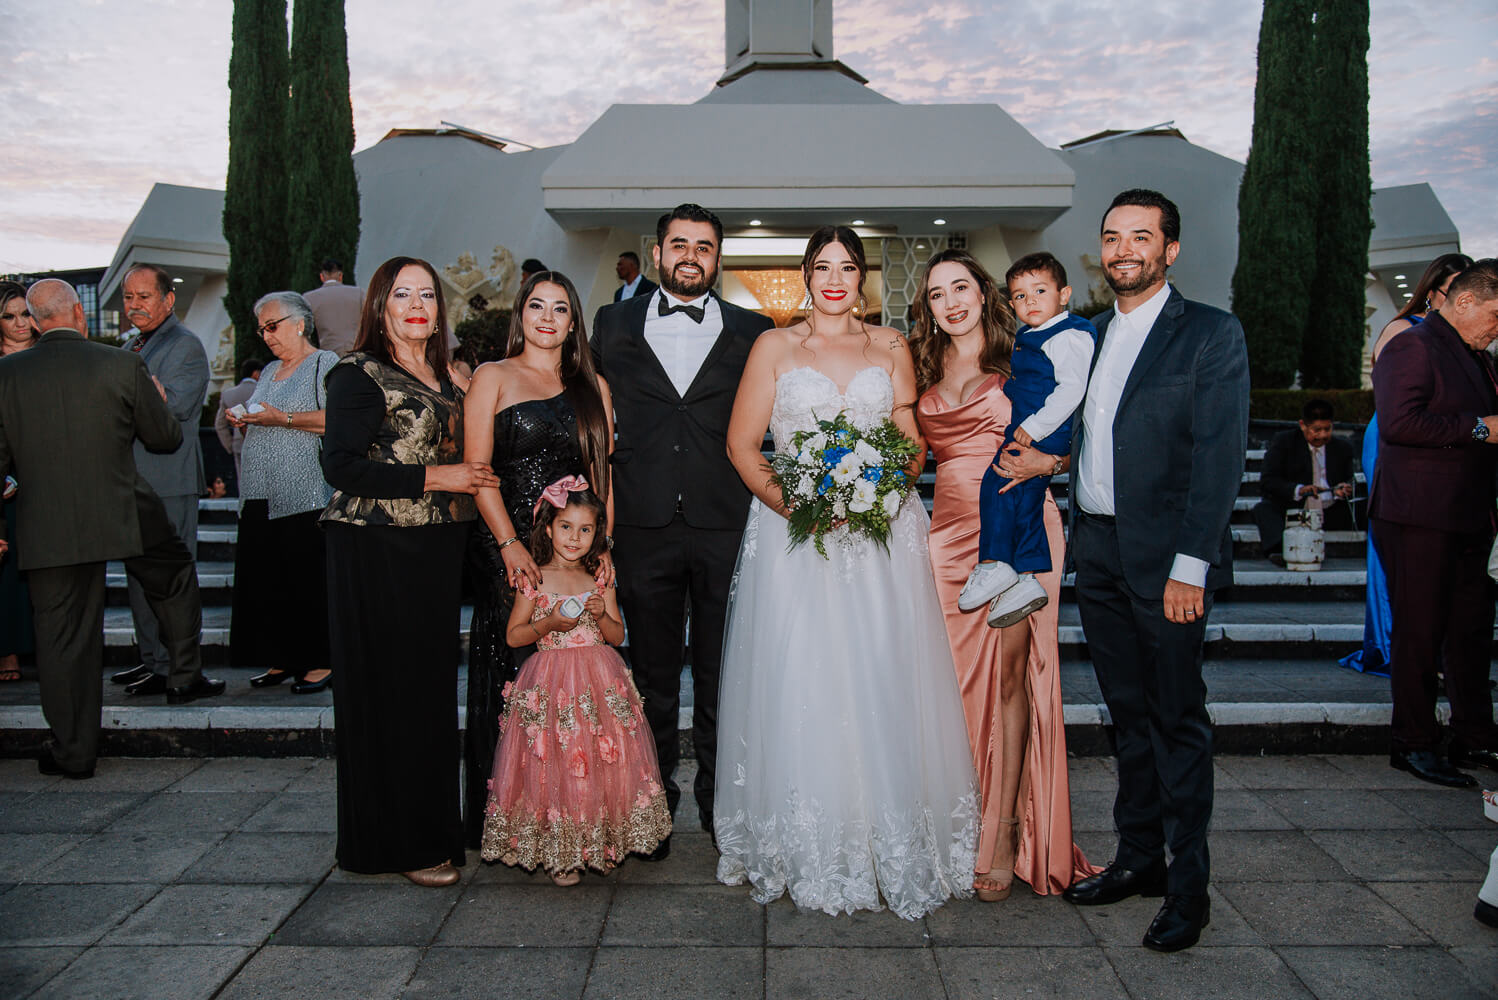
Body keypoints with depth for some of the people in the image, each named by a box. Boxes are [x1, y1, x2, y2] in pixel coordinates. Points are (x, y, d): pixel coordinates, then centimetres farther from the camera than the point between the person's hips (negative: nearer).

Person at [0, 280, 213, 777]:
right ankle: (186, 676, 32)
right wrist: (158, 402, 25)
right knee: (176, 574, 27)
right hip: (124, 514, -1)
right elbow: (166, 437, 4)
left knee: (61, 635, 8)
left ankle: (73, 751, 17)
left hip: (47, 527, 1)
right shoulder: (123, 366, -7)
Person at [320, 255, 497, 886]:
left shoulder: (445, 377, 16)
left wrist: (472, 481, 7)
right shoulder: (359, 373, -6)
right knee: (387, 692, 0)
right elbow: (341, 466, -16)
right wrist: (434, 478, -15)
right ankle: (398, 842, 11)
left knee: (432, 688, 10)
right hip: (376, 555, -7)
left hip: (436, 552, 7)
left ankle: (431, 827, 23)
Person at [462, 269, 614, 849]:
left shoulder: (593, 387, 15)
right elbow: (477, 468, -3)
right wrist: (509, 544, -13)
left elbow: (604, 472, 9)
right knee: (510, 673, 0)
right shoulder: (493, 378, 5)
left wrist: (603, 544, -3)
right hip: (509, 548, -3)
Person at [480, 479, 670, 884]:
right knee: (554, 768, -3)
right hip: (551, 687, -2)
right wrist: (548, 624, -13)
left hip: (600, 684, 3)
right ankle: (560, 853, 12)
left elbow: (618, 636, 10)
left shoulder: (600, 579, 7)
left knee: (602, 764, 1)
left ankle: (601, 842, 19)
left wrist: (602, 615, -10)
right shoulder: (534, 580, 0)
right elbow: (513, 636, 2)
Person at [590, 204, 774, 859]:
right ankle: (653, 802, 26)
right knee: (653, 673, 11)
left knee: (723, 672, 9)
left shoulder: (751, 332, 8)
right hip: (644, 526, 1)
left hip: (725, 524, 0)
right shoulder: (614, 325, 11)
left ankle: (722, 804, 24)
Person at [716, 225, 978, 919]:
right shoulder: (773, 347, 8)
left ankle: (892, 847, 13)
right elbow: (741, 444, 3)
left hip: (881, 533, 1)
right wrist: (787, 500, -13)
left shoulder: (891, 348, 12)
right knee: (798, 688, -2)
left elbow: (914, 441, 10)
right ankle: (807, 853, 11)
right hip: (793, 535, -1)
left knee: (881, 686, 0)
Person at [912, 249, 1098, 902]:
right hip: (950, 528, 4)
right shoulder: (925, 371, 15)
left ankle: (1000, 837, 4)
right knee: (956, 678, 3)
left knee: (1007, 675, -4)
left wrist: (1038, 463, -18)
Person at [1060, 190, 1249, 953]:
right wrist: (1074, 537, 2)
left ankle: (1188, 883, 15)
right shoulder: (1092, 335, 13)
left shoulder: (1212, 335, -5)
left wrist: (1190, 565, -17)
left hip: (1164, 557, -5)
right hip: (1096, 549, 6)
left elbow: (1220, 456, -11)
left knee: (1178, 719, 3)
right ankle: (1138, 859, 27)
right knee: (1128, 712, 14)